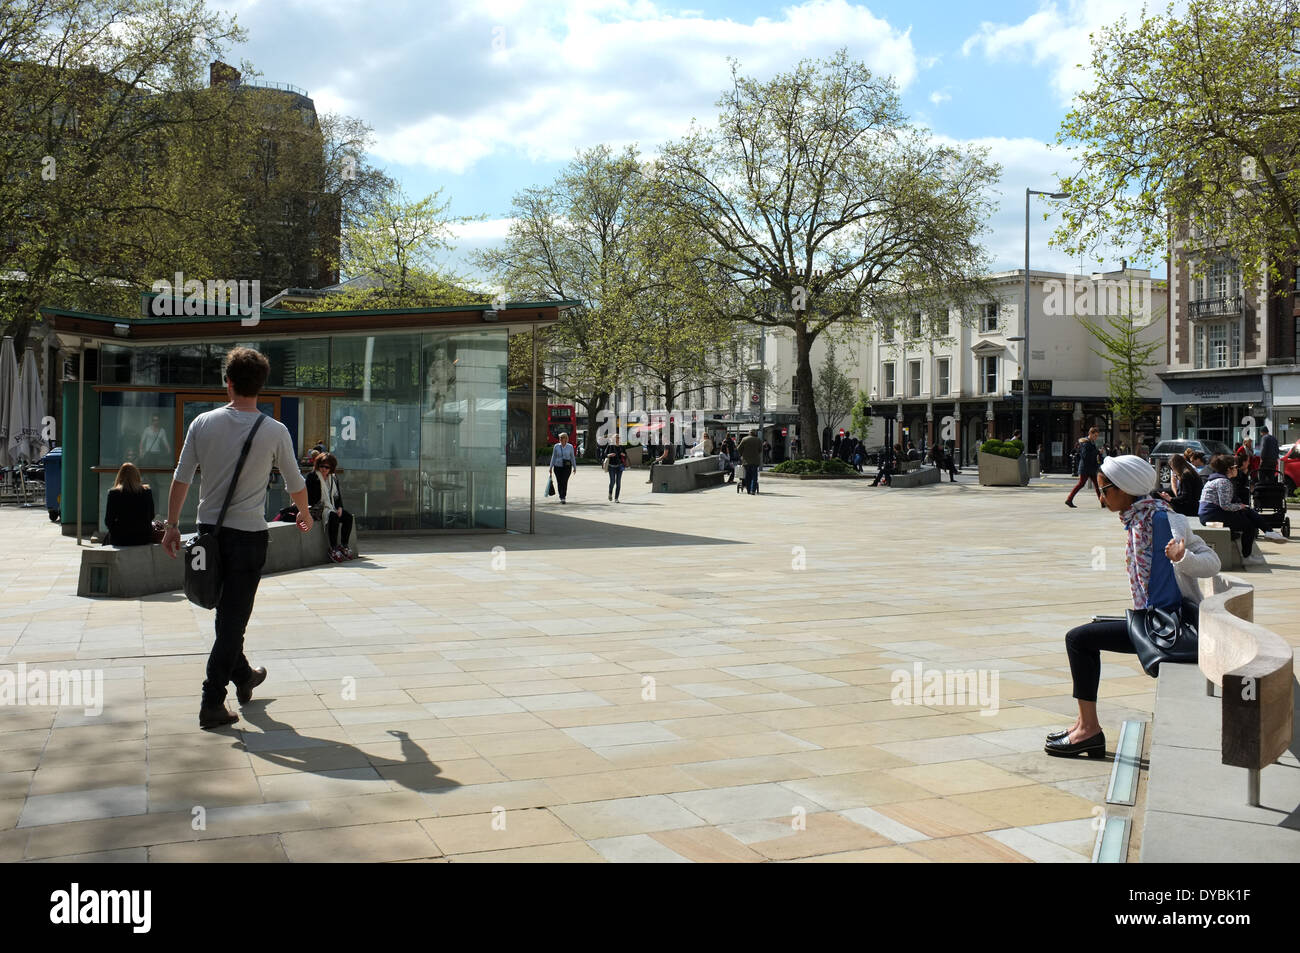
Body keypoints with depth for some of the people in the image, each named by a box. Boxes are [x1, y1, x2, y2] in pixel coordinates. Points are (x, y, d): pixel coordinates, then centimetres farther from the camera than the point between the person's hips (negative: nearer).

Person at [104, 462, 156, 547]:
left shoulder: (114, 493, -7)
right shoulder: (147, 492, -1)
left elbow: (108, 521, -2)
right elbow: (151, 516, 8)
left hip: (121, 539, -3)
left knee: (107, 538, 29)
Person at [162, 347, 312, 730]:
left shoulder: (203, 423, -1)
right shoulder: (275, 432, -7)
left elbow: (181, 478, 1)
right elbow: (295, 484, 4)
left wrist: (172, 525, 11)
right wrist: (305, 513, 24)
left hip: (209, 530, 4)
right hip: (249, 535, -4)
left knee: (228, 613, 20)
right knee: (233, 619, 1)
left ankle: (243, 677, 37)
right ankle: (212, 704, 0)